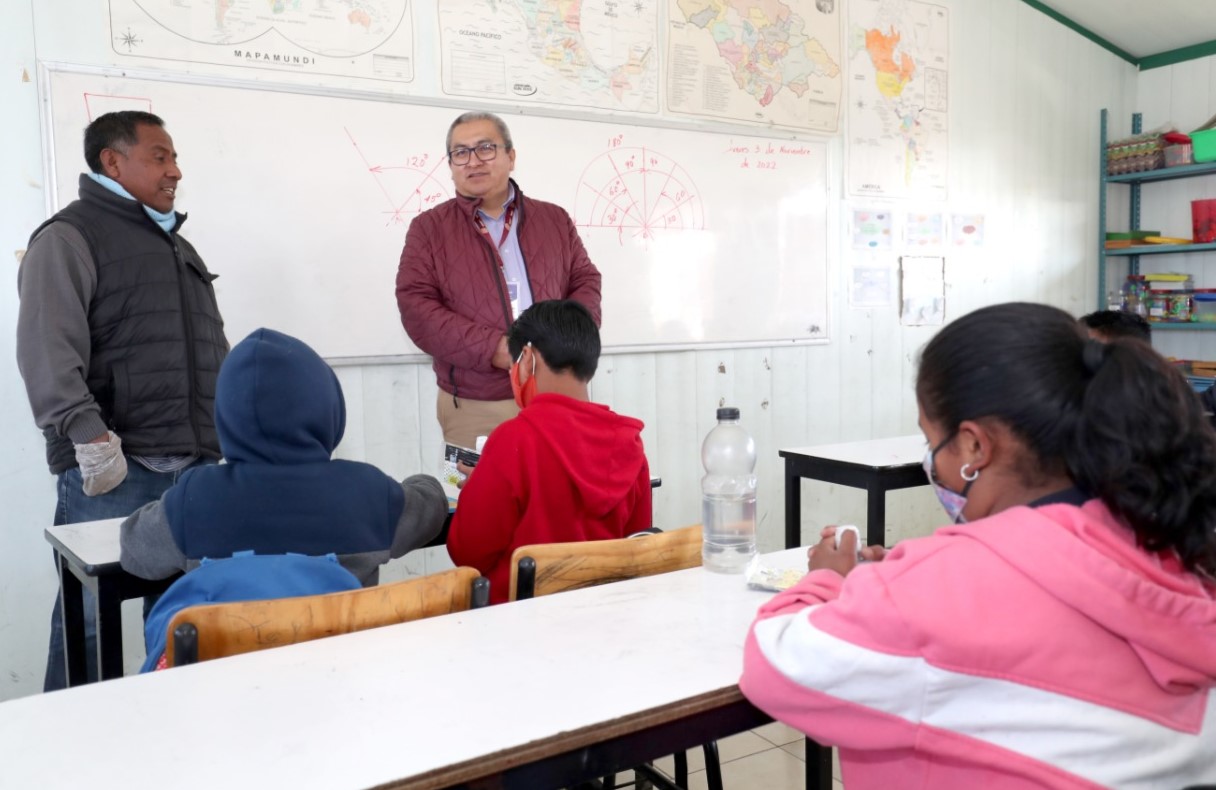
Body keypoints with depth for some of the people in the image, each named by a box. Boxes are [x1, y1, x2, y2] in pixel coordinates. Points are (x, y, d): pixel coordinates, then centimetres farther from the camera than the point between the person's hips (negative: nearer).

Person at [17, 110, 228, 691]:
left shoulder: (178, 245, 24)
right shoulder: (69, 238, 0)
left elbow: (215, 352, 25)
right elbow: (48, 349, -13)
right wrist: (88, 433, -22)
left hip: (195, 464, 7)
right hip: (110, 468, -6)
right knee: (91, 613, -2)